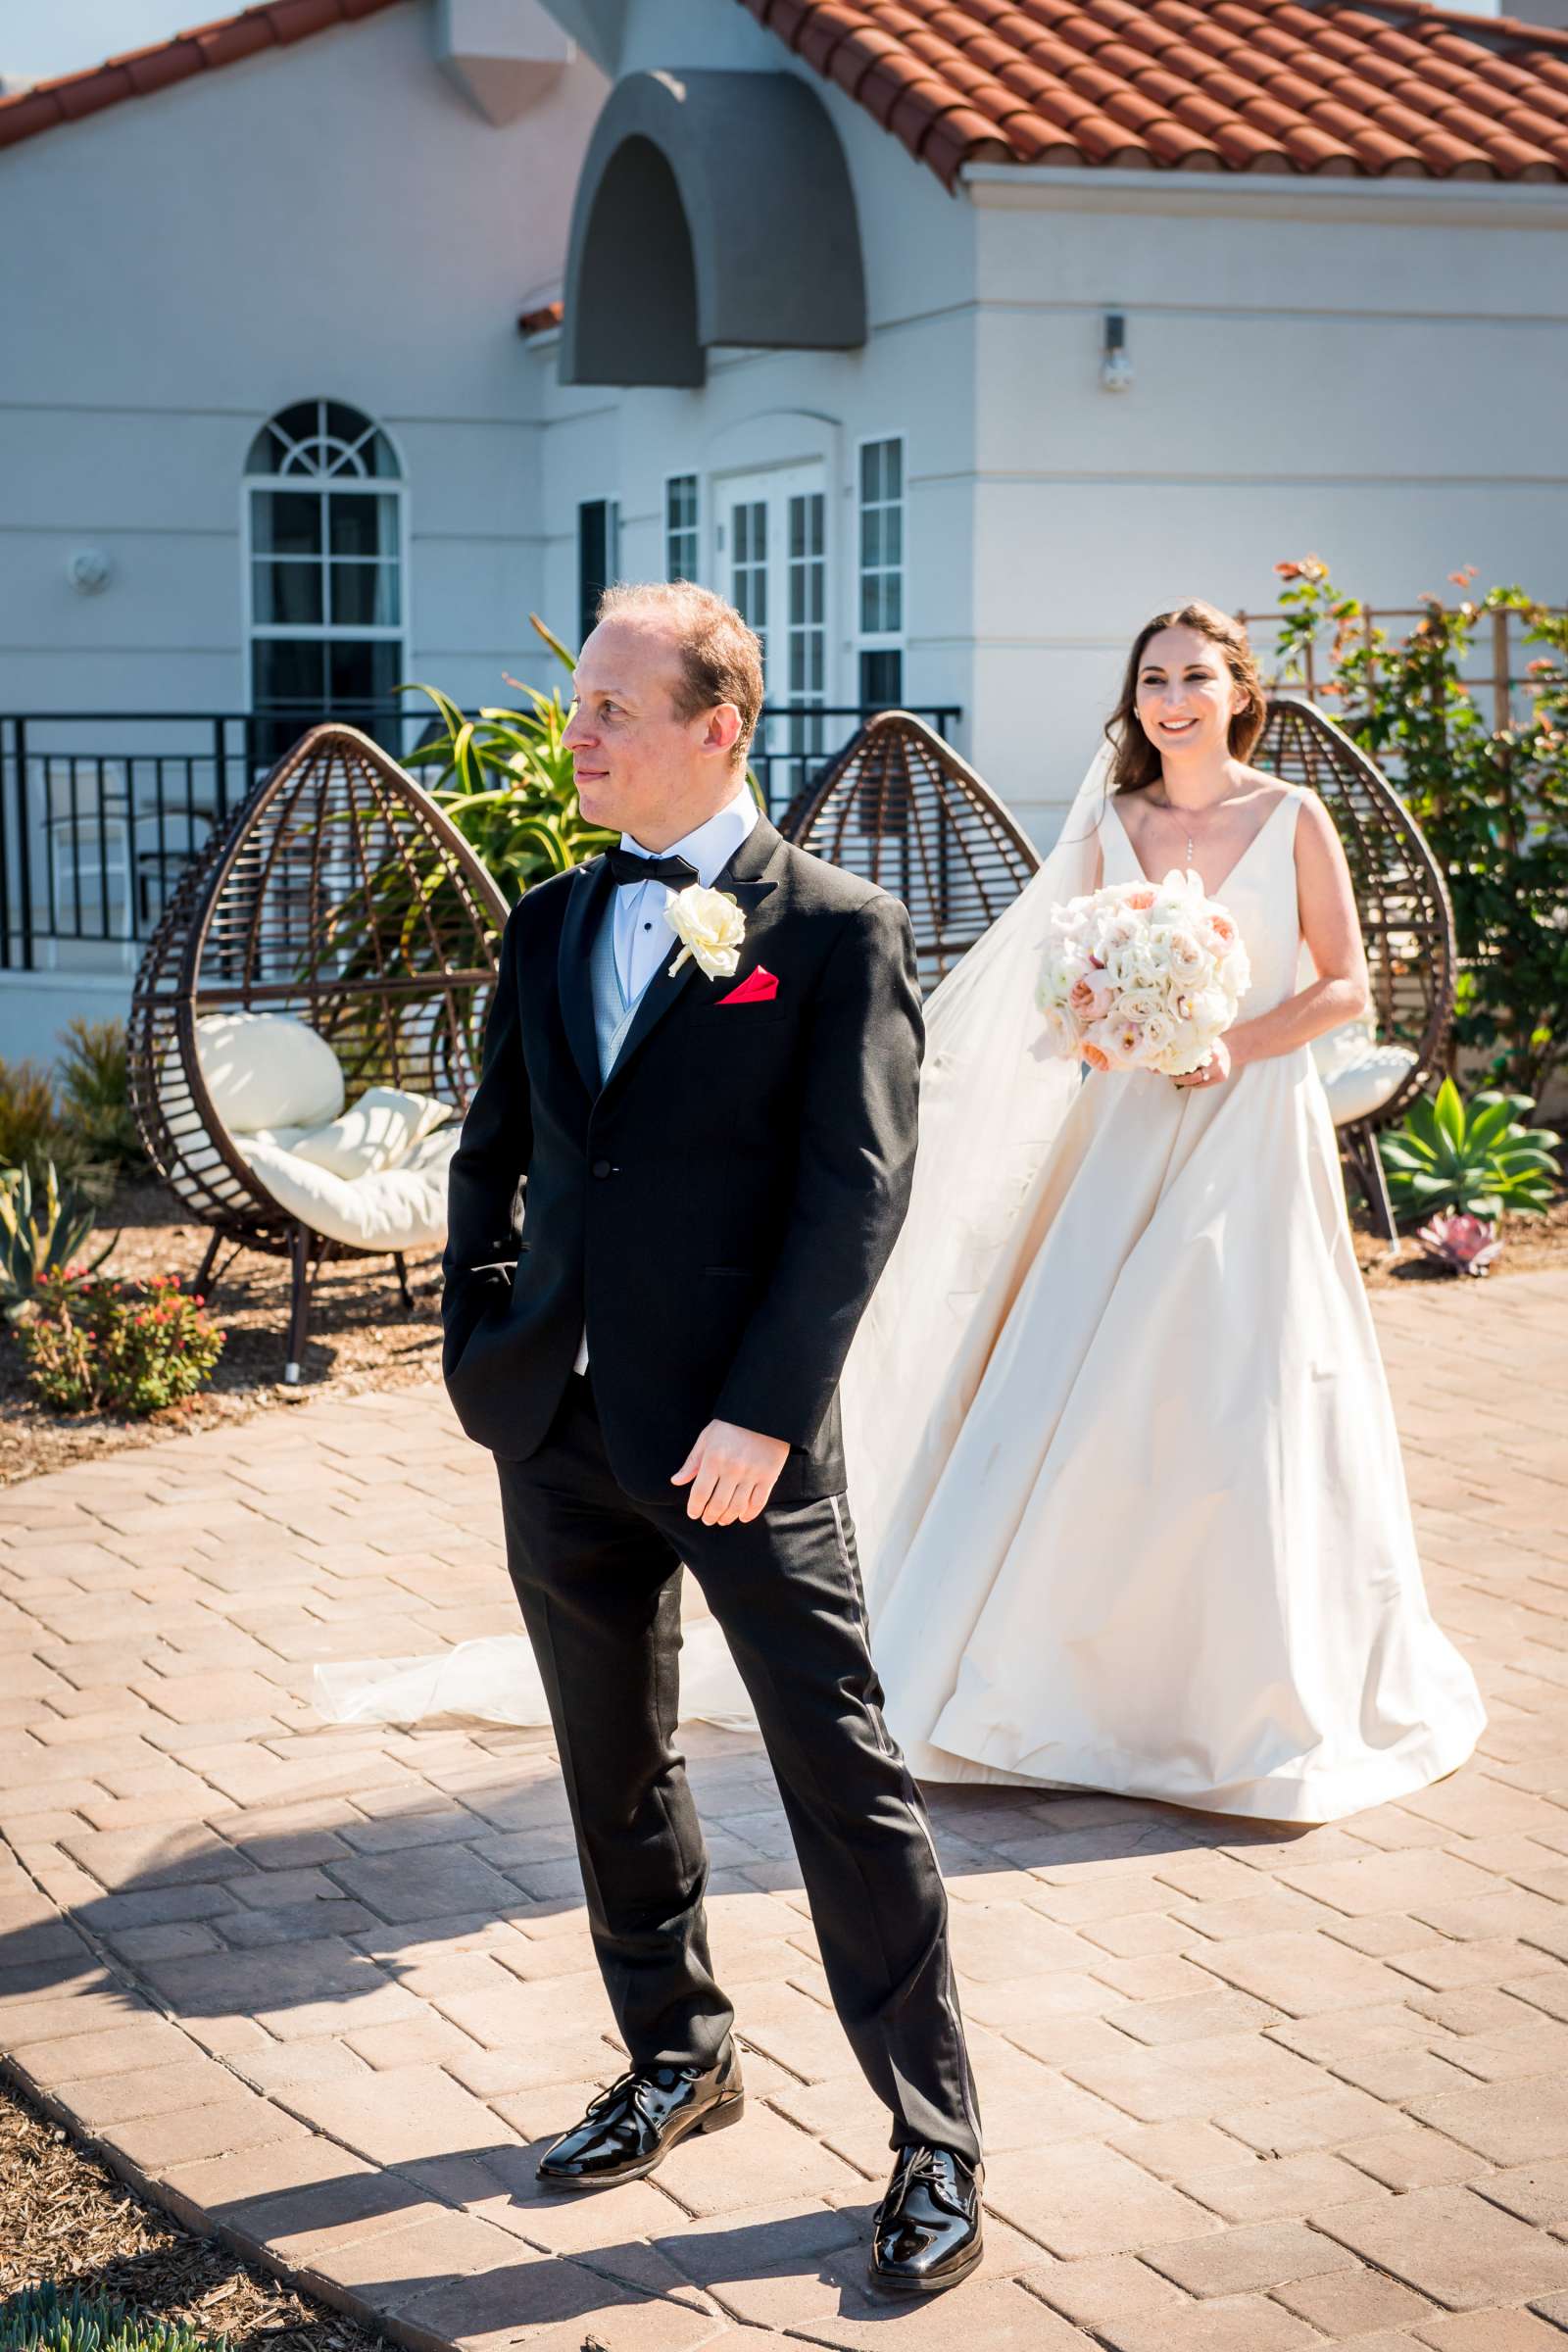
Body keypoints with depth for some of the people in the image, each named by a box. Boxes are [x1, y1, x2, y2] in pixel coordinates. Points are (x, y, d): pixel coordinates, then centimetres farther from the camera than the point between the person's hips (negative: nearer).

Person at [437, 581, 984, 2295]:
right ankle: (676, 2061, 35)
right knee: (615, 1771, 16)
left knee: (844, 1784, -1)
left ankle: (934, 2140, 10)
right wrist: (478, 1351, 8)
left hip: (741, 1440, -6)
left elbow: (859, 1185, -12)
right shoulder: (548, 926, 11)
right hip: (560, 1430, 6)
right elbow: (492, 1152, 18)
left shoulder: (837, 929, -6)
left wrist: (763, 1413, -17)